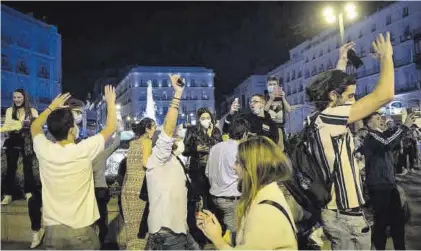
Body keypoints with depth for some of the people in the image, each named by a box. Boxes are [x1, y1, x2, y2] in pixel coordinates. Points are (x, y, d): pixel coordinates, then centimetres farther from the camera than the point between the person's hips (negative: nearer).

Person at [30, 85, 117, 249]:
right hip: (81, 230, -3)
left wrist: (52, 107, 20)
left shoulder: (44, 151, -9)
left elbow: (35, 127, 15)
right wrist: (111, 102, 9)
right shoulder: (84, 151, -17)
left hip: (53, 229, 3)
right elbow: (111, 127, -3)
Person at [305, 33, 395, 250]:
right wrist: (386, 56, -10)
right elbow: (385, 94, -24)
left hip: (334, 210, 9)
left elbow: (333, 84, 26)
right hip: (345, 216, -9)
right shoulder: (329, 119, -22)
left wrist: (342, 62, 25)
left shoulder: (321, 119, 5)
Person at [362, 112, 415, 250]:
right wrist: (405, 126, -28)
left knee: (398, 218, 13)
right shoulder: (371, 137, -13)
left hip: (389, 184, 9)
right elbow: (387, 144, -32)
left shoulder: (381, 136, 17)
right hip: (378, 186, -9)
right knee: (382, 220, -3)